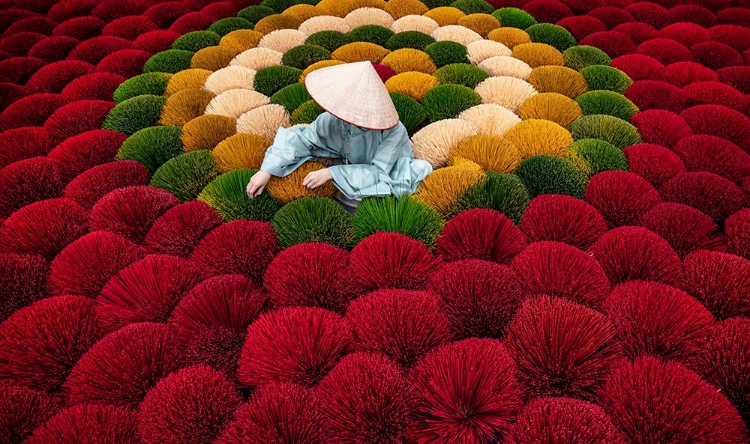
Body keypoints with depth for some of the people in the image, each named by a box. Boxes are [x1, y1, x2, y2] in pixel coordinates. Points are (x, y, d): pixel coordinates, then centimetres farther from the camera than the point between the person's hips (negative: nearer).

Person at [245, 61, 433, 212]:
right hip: (353, 168, 5)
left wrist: (332, 173, -38)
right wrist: (266, 171, -24)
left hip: (388, 179, -4)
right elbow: (300, 139, -13)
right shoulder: (331, 120, -20)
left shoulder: (394, 132, -31)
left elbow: (378, 172, -33)